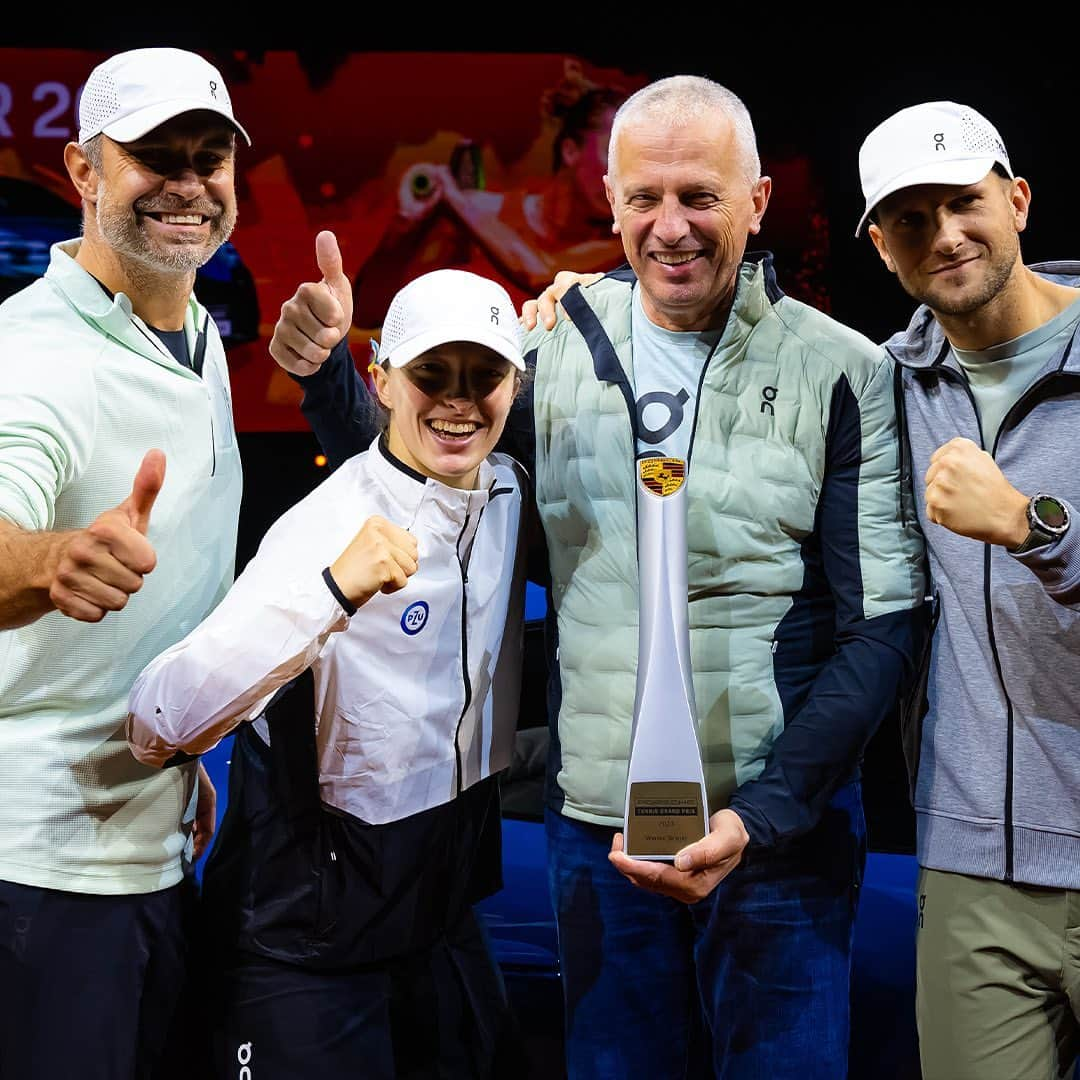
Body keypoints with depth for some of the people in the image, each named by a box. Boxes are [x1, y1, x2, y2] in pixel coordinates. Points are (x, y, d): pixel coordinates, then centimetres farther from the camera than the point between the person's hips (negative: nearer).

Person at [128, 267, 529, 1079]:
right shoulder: (327, 527, -22)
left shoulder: (511, 491, -2)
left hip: (446, 914, 7)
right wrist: (334, 590, -42)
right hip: (310, 942, -6)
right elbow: (158, 728, -34)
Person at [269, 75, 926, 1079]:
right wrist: (327, 372, -7)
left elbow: (881, 625, -7)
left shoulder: (842, 373, -7)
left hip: (781, 823, -3)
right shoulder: (555, 348, 1)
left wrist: (763, 815, -17)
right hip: (592, 825, 3)